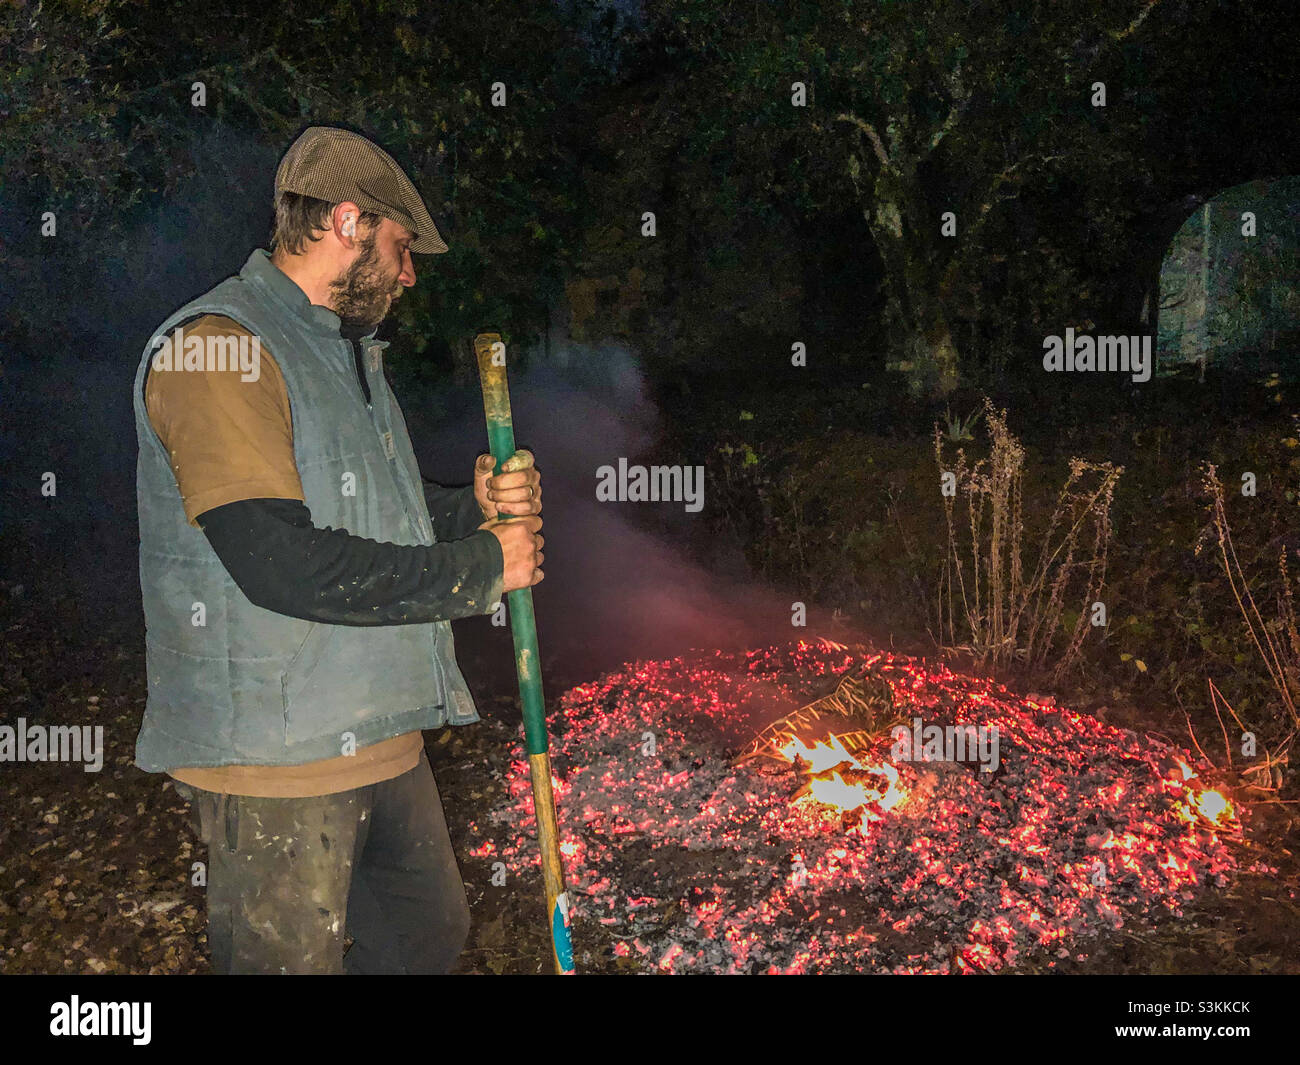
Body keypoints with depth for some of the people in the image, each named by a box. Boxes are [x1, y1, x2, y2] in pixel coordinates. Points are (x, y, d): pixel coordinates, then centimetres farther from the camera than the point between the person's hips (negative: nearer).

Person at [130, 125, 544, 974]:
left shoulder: (347, 348, 16)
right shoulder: (217, 347, -17)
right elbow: (281, 563, -26)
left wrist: (477, 507, 3)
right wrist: (482, 568, -17)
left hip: (381, 738, 10)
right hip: (276, 756, -9)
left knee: (431, 932, 20)